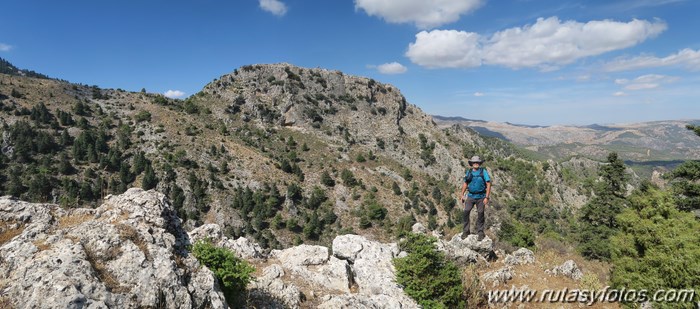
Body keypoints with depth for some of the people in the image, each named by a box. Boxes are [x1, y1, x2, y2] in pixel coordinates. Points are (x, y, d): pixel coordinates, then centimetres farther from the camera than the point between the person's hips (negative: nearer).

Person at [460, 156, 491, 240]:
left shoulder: (483, 172, -6)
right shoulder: (468, 172, 3)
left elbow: (488, 185, -8)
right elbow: (465, 183, 13)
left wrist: (487, 197, -14)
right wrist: (462, 194, 7)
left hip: (480, 197, -2)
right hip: (470, 196, 2)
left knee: (480, 214, 4)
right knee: (465, 213, -5)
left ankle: (480, 233, 18)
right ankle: (465, 231, 8)